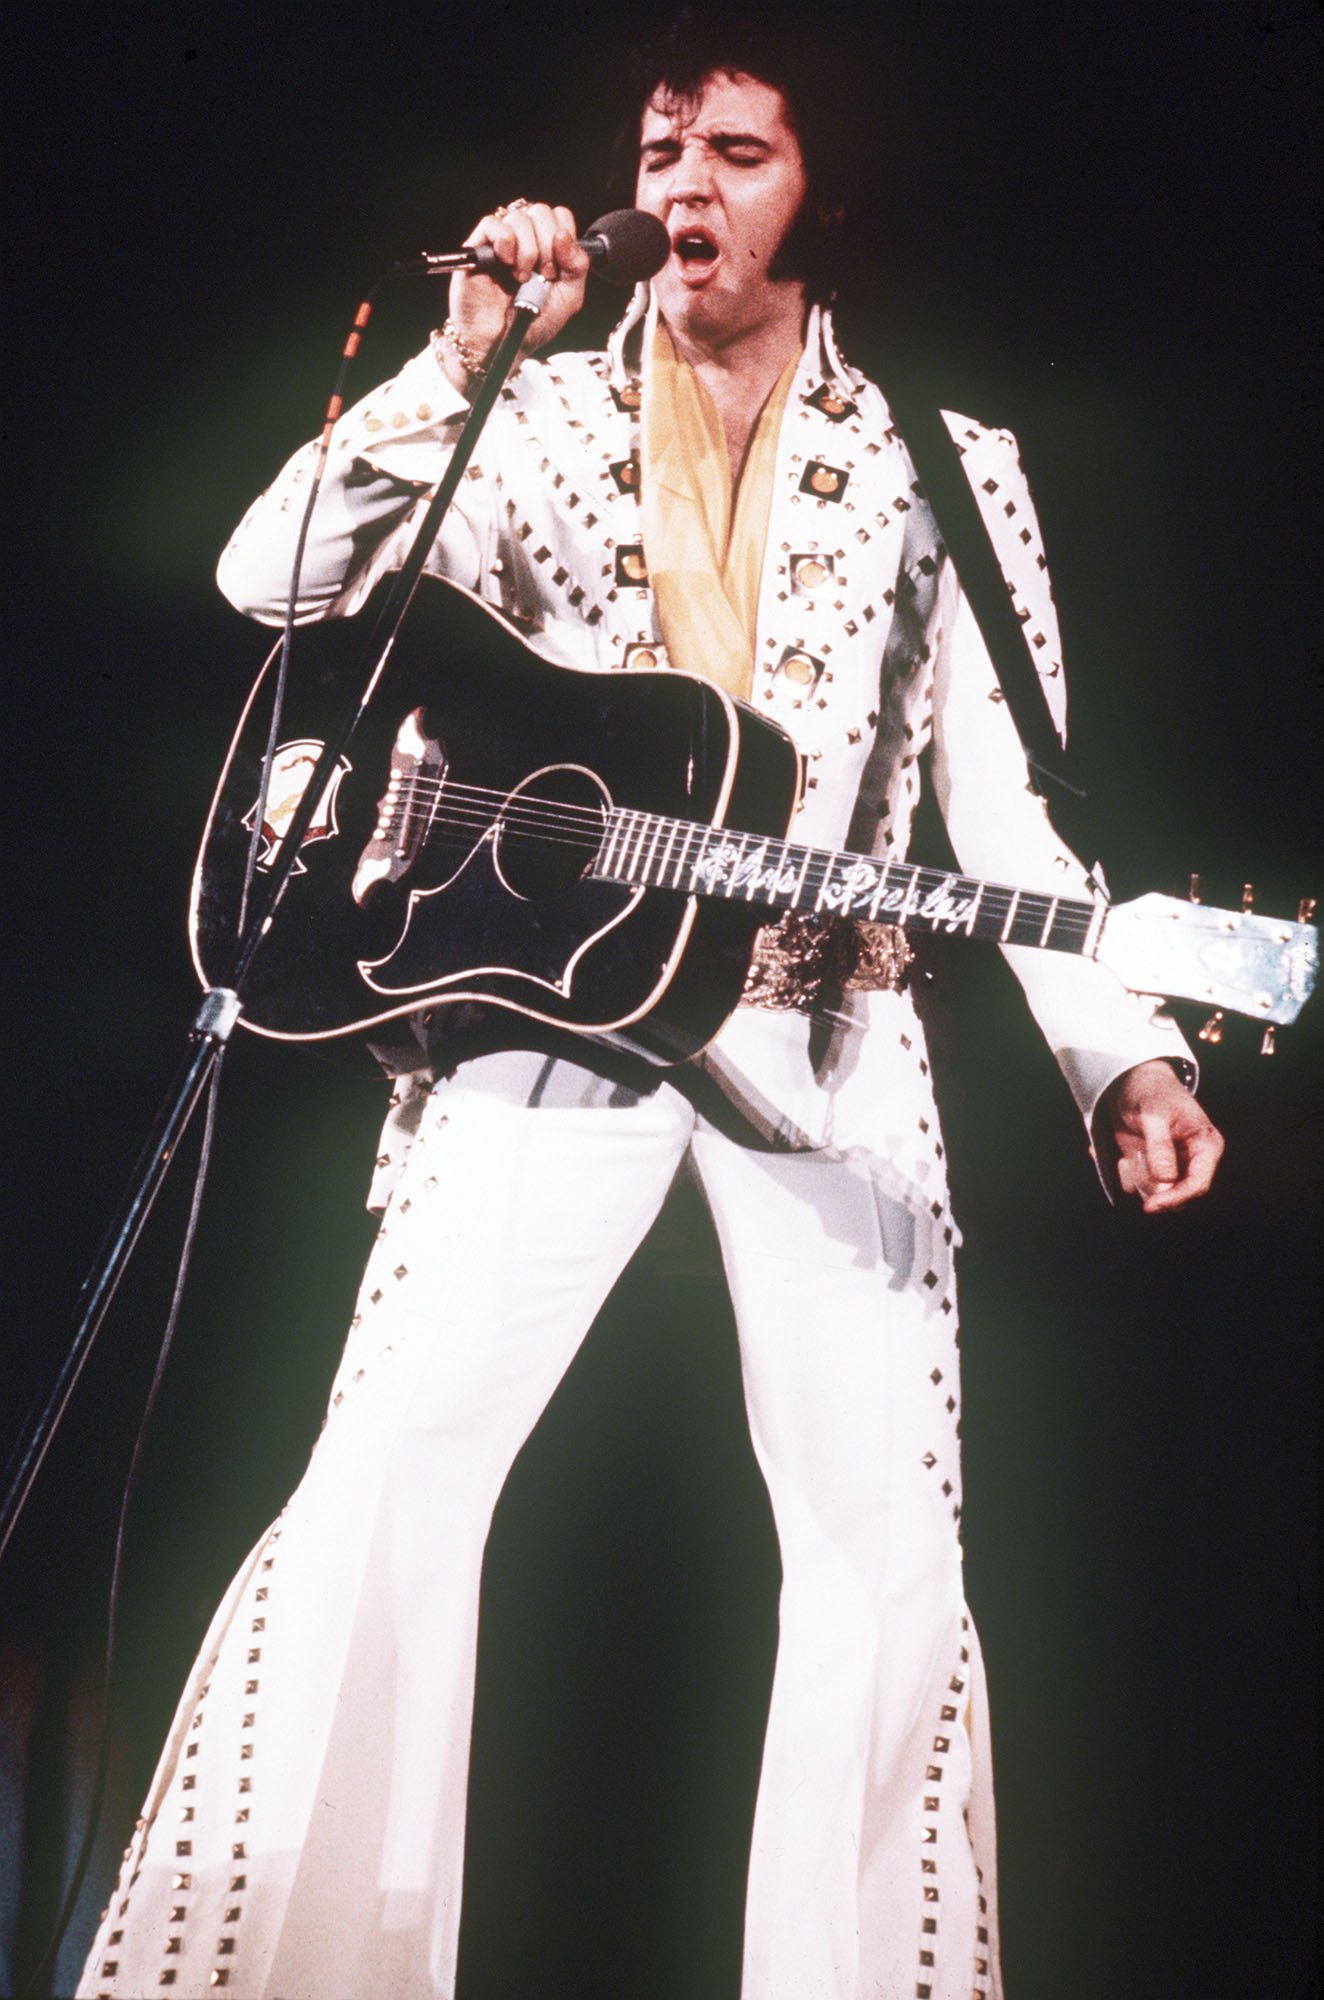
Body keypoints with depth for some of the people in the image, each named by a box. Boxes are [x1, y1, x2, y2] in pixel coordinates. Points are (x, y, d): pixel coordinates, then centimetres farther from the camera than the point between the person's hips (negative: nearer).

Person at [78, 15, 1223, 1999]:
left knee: (890, 1544, -5)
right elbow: (274, 581, -2)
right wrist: (459, 361, -11)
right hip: (546, 1002, 0)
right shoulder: (541, 421, 10)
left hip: (827, 1039, 1)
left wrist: (1124, 1056, -10)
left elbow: (1006, 811, 3)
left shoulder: (948, 473, 10)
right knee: (385, 1480, -10)